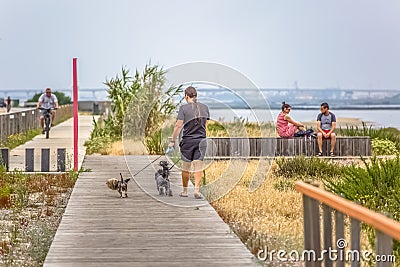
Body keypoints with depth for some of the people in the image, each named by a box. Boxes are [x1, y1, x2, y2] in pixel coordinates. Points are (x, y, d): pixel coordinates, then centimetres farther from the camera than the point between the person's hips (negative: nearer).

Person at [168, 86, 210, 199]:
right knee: (198, 167, 3)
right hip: (201, 141, 2)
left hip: (187, 140, -2)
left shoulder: (184, 108, -9)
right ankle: (197, 189, -10)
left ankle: (185, 191, 19)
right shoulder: (204, 107, 5)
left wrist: (172, 141, -8)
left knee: (186, 168, 9)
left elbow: (178, 125, -13)